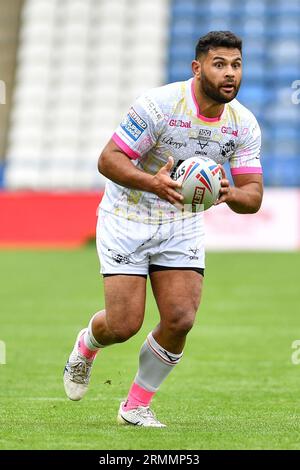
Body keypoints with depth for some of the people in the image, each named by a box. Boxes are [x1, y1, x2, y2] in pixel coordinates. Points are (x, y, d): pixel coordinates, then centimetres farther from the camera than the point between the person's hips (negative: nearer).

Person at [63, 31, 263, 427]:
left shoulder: (244, 124, -7)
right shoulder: (158, 105, -22)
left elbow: (253, 196, -6)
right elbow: (108, 159, -19)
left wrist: (230, 194, -31)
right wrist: (152, 182, -37)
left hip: (182, 226, 4)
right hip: (127, 220, -4)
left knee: (180, 320, -11)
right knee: (124, 325, -9)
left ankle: (136, 406, 10)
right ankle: (86, 346, 30)